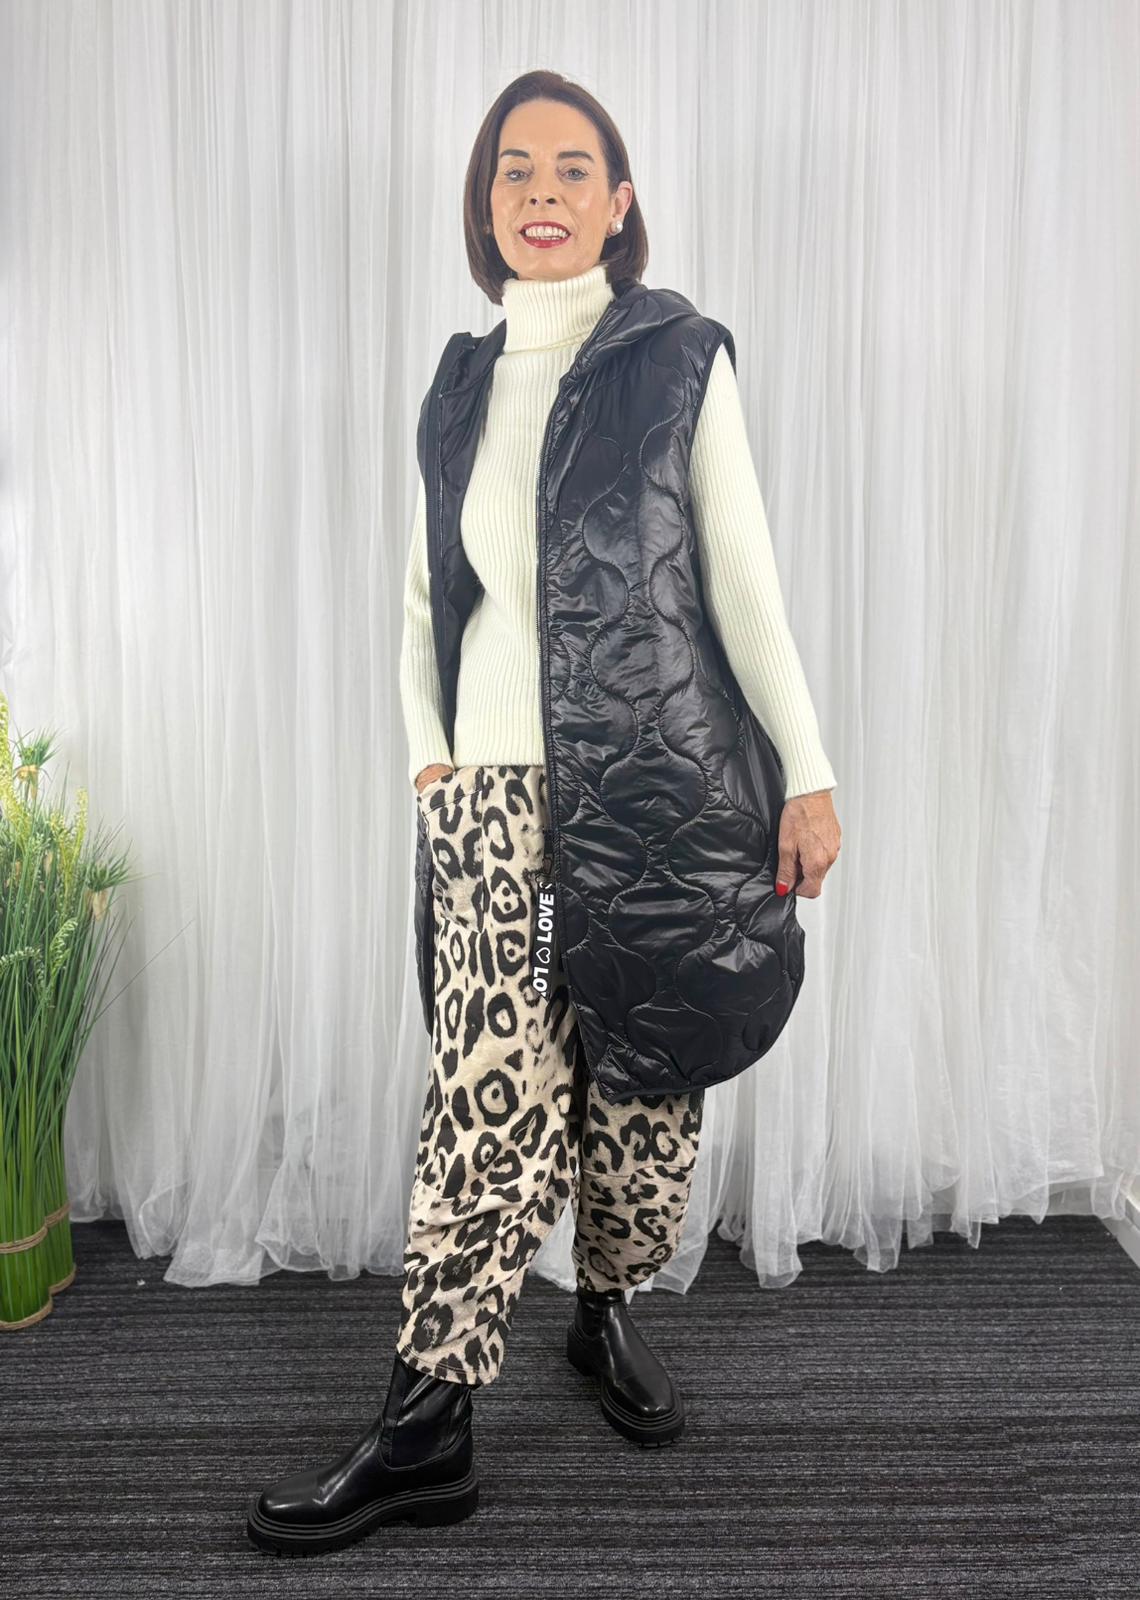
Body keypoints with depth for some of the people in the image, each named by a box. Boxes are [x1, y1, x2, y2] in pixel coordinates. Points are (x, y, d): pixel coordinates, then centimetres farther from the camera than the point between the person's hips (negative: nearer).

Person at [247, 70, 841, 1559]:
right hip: (505, 786, 2)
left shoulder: (679, 361, 3)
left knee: (643, 1077, 6)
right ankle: (429, 1429, 2)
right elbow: (425, 597, 18)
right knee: (494, 1086, -8)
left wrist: (807, 774, -7)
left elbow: (744, 577, -3)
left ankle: (609, 1311, 32)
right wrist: (429, 753, 6)